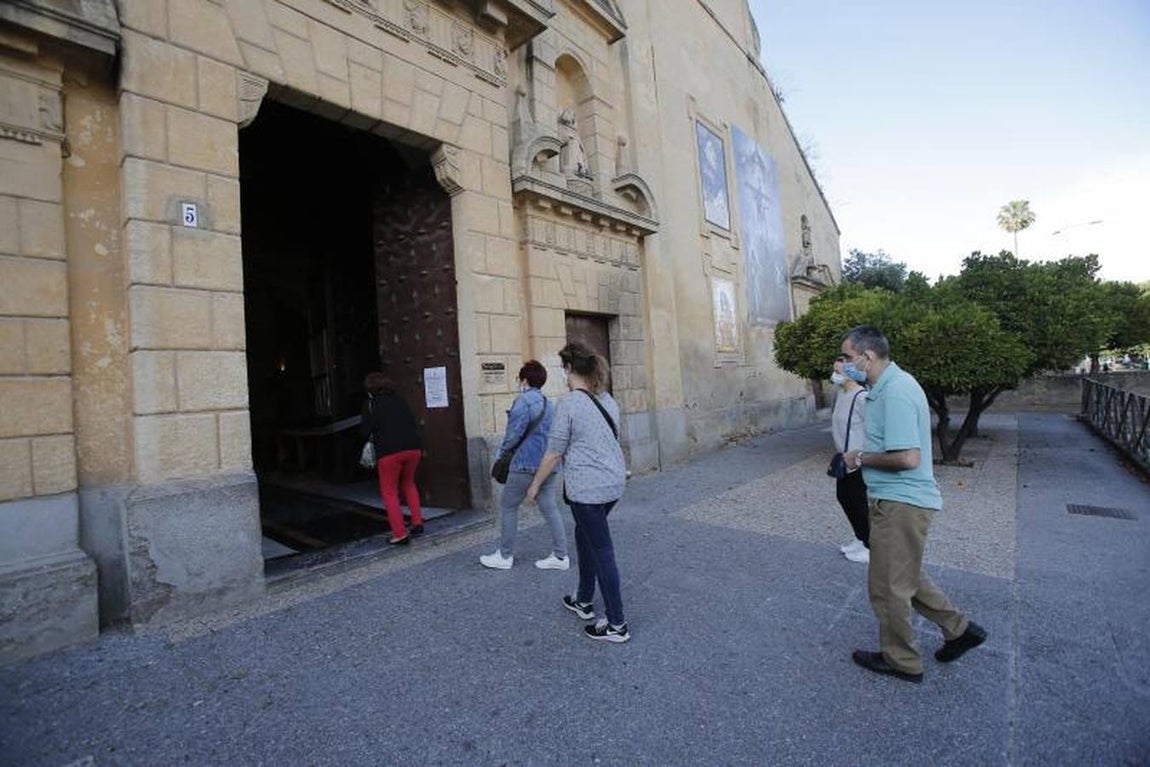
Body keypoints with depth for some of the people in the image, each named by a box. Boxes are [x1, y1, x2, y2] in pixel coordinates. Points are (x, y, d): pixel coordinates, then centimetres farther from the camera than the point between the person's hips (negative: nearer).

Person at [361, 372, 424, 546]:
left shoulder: (371, 403, 3)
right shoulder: (399, 400, 16)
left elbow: (366, 431, -1)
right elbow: (413, 422, 14)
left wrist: (373, 437, 20)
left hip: (389, 452, -5)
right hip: (413, 448, 5)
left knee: (389, 492, 9)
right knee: (408, 483, 26)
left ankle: (400, 534, 4)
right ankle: (417, 523, 21)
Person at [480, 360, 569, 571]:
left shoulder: (524, 400, -11)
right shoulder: (548, 403, 14)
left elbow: (514, 433, -16)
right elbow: (549, 433, 14)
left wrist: (502, 452, 1)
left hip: (526, 464, -8)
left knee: (508, 505, 7)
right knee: (549, 507, 10)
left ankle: (505, 556, 16)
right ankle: (560, 556, 13)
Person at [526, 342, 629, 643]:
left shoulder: (568, 403, -14)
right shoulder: (607, 399, 8)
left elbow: (554, 452, -11)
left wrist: (535, 485, 2)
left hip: (587, 488, -8)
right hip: (614, 483, 8)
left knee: (602, 551, 2)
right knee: (585, 537, 23)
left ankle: (617, 624, 14)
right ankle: (584, 601, 37)